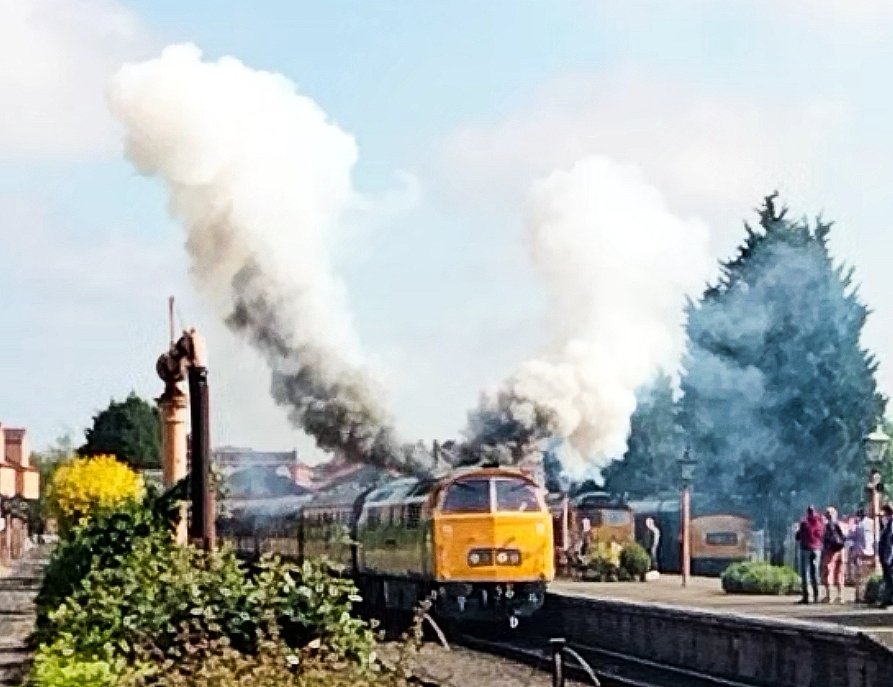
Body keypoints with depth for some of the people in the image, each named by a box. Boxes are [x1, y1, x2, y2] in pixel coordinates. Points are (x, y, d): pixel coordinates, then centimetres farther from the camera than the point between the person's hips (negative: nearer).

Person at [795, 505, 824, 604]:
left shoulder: (804, 522, -9)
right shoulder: (820, 523, 3)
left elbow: (798, 537, -4)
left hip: (806, 548, -4)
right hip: (817, 549, 4)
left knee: (805, 572, -2)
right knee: (814, 572, 12)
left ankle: (806, 596, -8)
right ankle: (816, 596, 10)